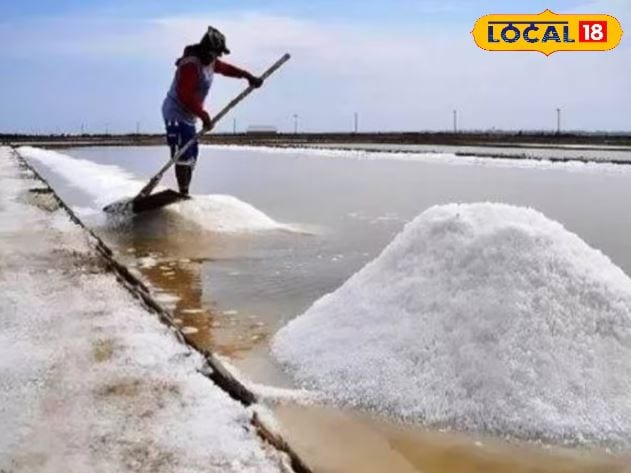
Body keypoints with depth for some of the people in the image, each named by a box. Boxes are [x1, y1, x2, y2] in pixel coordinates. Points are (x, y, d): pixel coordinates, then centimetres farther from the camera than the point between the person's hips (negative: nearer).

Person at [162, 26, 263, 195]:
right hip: (176, 114, -10)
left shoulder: (210, 61, 6)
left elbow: (226, 68, 26)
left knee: (192, 154, 10)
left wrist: (248, 76, 18)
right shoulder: (190, 64, -22)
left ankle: (185, 191, 16)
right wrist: (204, 115, -25)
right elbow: (185, 96, -26)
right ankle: (183, 193, -13)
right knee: (183, 154, -15)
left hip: (189, 116, 10)